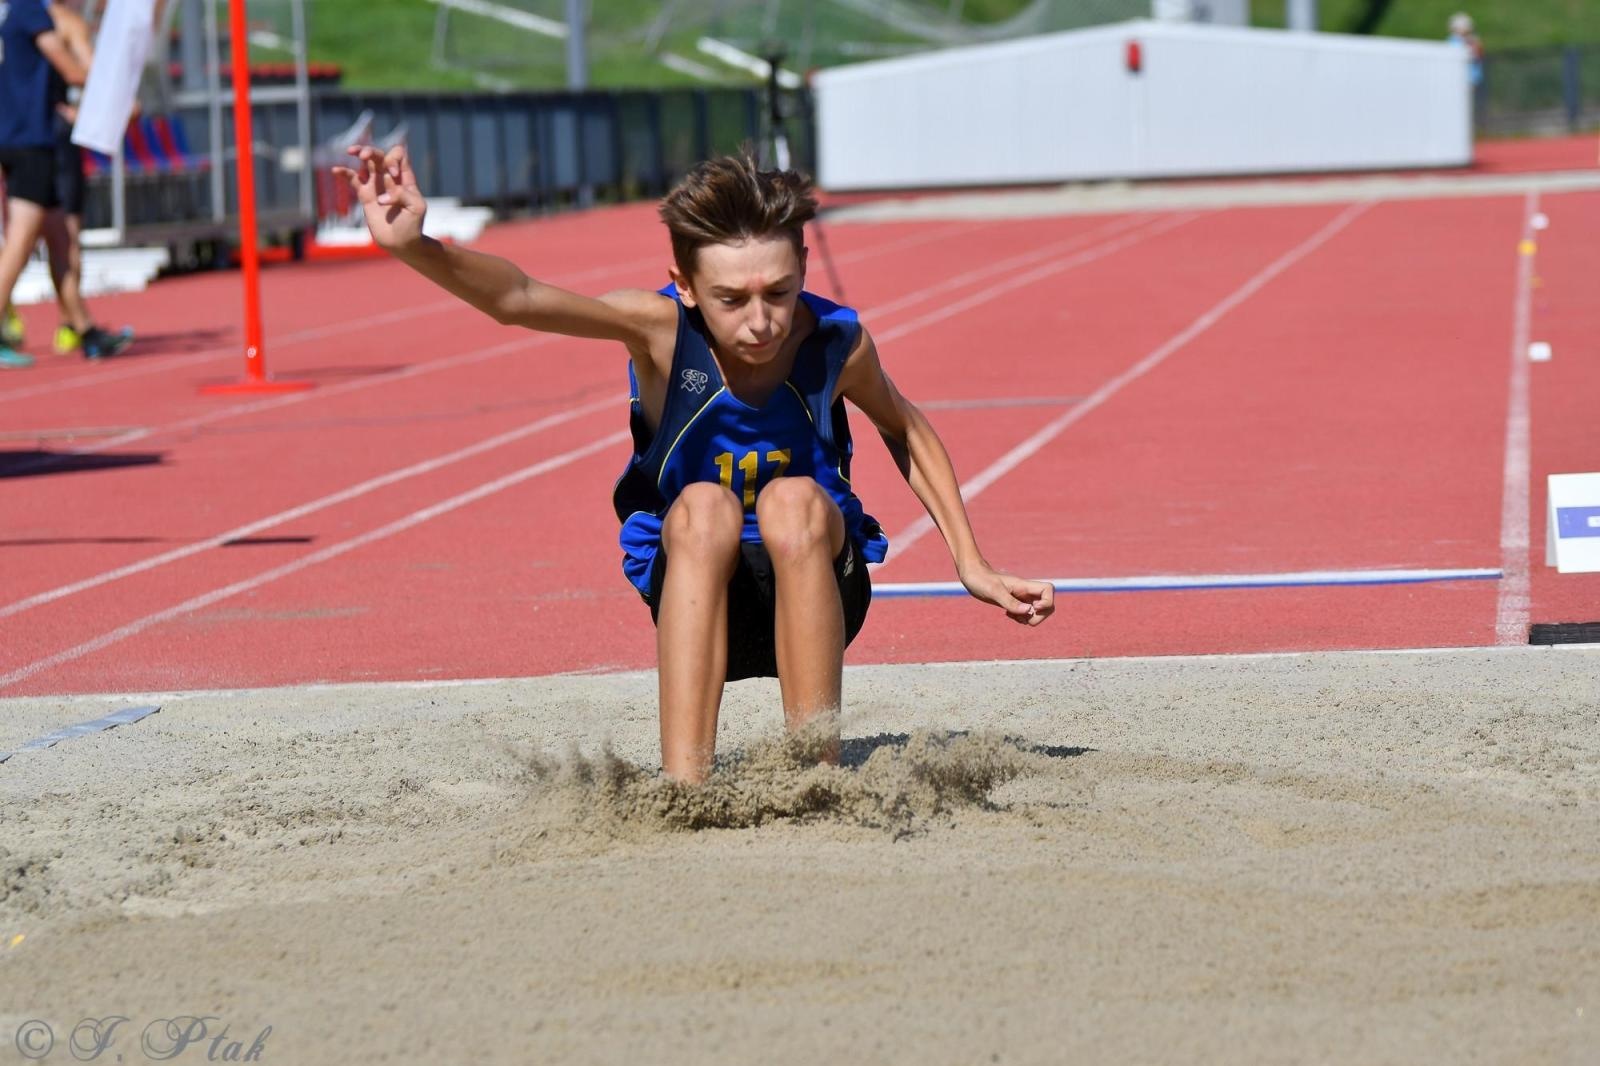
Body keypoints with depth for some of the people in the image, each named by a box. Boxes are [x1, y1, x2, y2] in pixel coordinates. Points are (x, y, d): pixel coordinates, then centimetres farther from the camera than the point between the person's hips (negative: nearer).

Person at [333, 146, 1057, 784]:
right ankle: (684, 785, -36)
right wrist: (412, 246, -56)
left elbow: (903, 427, 8)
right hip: (694, 598, -1)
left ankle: (818, 769, -24)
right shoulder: (662, 328, -21)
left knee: (796, 501, -31)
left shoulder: (836, 343, -15)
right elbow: (516, 299, -38)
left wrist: (971, 564, 7)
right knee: (702, 508, -33)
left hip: (816, 590, 1)